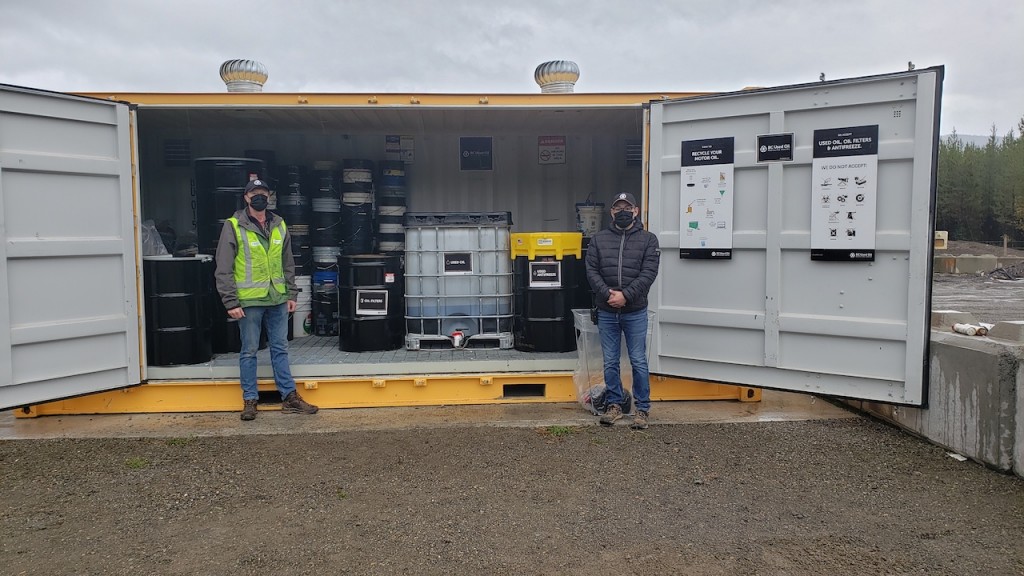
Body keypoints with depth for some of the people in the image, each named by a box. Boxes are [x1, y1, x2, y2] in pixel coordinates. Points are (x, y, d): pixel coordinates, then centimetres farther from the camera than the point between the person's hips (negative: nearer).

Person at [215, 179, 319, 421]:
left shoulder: (279, 225, 9)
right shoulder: (234, 226, -5)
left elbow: (288, 263, 16)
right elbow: (224, 269, -7)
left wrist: (291, 294, 11)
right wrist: (231, 302, -11)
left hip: (277, 299, 4)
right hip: (249, 300, -4)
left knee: (280, 349, 10)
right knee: (249, 351, 5)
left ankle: (289, 397, 17)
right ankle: (249, 400, 16)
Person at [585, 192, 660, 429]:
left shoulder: (648, 239, 3)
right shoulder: (599, 239, 8)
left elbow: (648, 273, -6)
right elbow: (591, 270, 1)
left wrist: (625, 295, -16)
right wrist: (607, 294, -13)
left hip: (635, 312, -2)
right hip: (606, 312, 2)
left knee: (638, 361, 3)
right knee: (610, 362, 9)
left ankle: (642, 409, 14)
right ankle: (614, 405, 21)